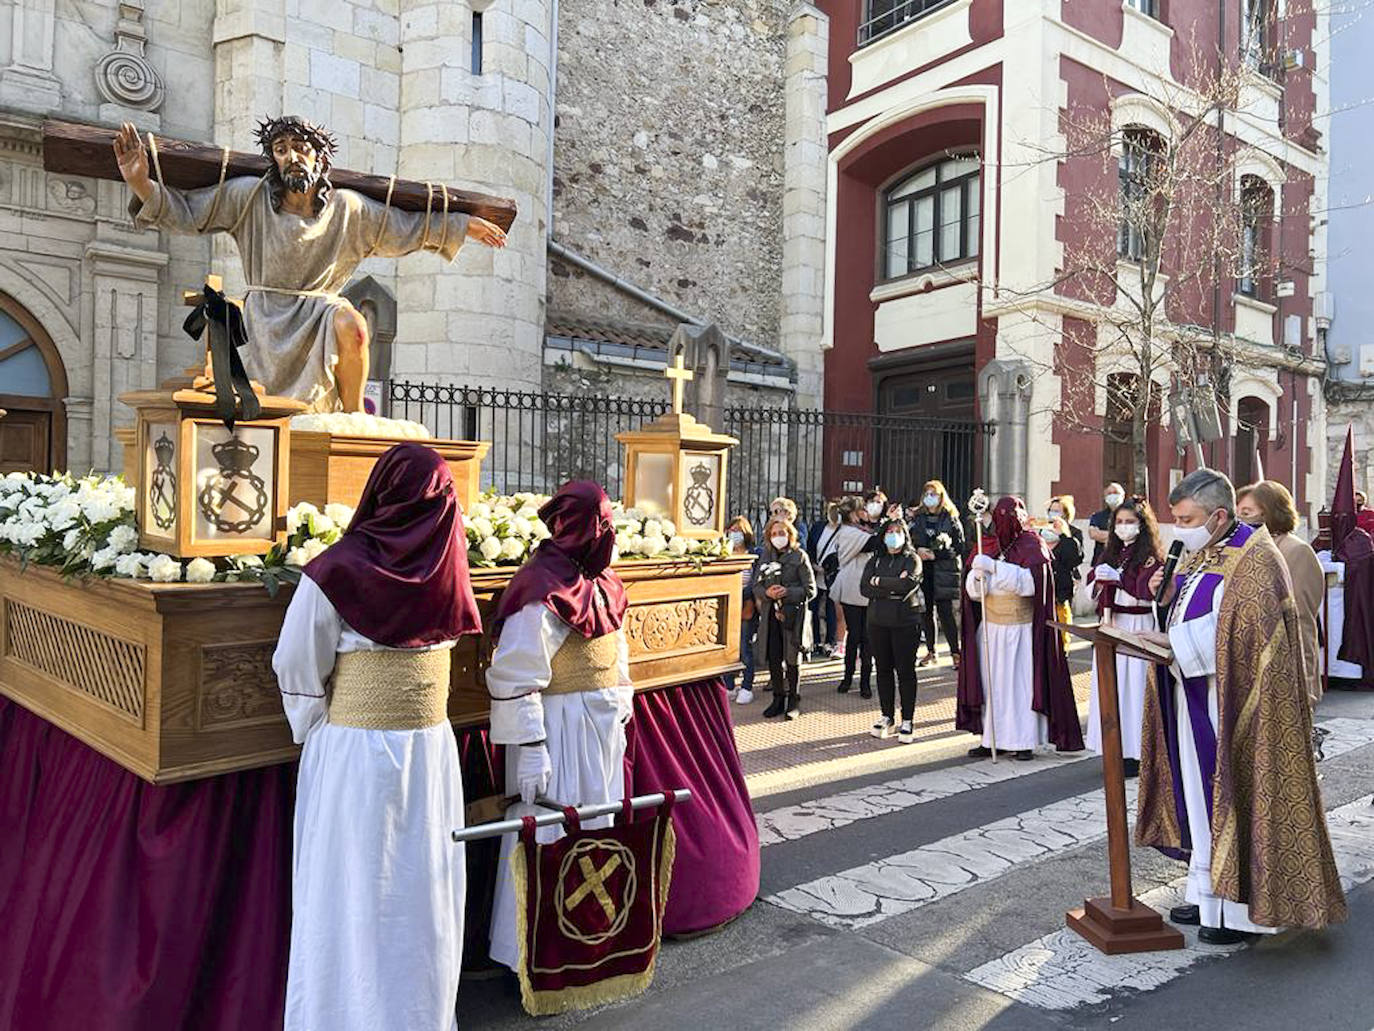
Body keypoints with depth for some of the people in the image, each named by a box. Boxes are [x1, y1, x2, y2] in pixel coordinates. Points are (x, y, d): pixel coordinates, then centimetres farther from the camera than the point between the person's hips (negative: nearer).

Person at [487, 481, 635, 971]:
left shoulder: (598, 582, 7)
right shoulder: (541, 593, -21)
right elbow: (514, 679, -21)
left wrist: (622, 708, 17)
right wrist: (530, 751, -22)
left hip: (602, 731, 9)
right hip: (560, 733, -9)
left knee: (596, 832, 18)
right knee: (553, 838, 1)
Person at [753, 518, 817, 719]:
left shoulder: (799, 556, -3)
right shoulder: (765, 557, 9)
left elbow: (810, 590, -5)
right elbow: (756, 587, 9)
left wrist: (787, 592, -18)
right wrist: (767, 593, -12)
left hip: (793, 614, -3)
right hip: (771, 614, 3)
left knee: (792, 659, 4)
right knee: (773, 659, 5)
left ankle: (794, 701, 17)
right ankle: (778, 699, 19)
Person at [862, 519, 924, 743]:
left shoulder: (912, 559, 3)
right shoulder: (875, 560, 12)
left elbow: (908, 583, -17)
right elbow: (865, 588, -2)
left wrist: (879, 581, -7)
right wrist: (893, 587, -11)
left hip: (905, 622, -3)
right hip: (877, 622, 4)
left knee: (905, 670, -1)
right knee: (883, 670, 9)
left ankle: (907, 721, 6)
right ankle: (887, 718, 20)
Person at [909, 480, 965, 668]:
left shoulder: (951, 519, 0)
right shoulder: (917, 518, 10)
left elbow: (959, 547, -4)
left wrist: (934, 554, -12)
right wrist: (917, 551, -8)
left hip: (943, 572, -3)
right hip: (922, 571, 4)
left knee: (946, 612, -6)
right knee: (925, 612, 6)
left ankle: (955, 652, 1)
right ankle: (930, 651, 16)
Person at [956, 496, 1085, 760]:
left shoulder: (1031, 546, -6)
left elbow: (1030, 581, -22)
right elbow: (973, 590, 3)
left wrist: (994, 567, -30)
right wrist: (977, 576, -20)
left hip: (1022, 628, -4)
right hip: (991, 627, 4)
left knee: (1021, 682, 1)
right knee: (992, 682, 6)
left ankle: (1024, 741, 10)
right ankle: (992, 738, 14)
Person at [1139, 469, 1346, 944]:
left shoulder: (1255, 559, -15)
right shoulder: (1200, 554, 12)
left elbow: (1254, 636, -20)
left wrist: (1187, 643, -24)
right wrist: (1168, 594, 0)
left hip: (1229, 701, -8)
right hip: (1194, 697, 8)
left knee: (1233, 797, 0)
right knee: (1201, 794, 14)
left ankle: (1241, 909, 12)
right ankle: (1208, 892, 25)